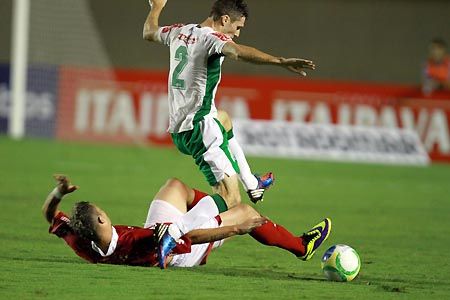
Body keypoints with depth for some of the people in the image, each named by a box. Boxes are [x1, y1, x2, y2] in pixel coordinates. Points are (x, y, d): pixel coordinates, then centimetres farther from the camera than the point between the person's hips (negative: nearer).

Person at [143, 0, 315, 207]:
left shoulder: (179, 32, 11)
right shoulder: (212, 38, -14)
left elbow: (149, 32, 33)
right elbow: (240, 52, -36)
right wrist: (281, 62, -46)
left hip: (177, 130, 10)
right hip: (200, 127, -10)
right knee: (230, 200, -15)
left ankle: (252, 185, 51)